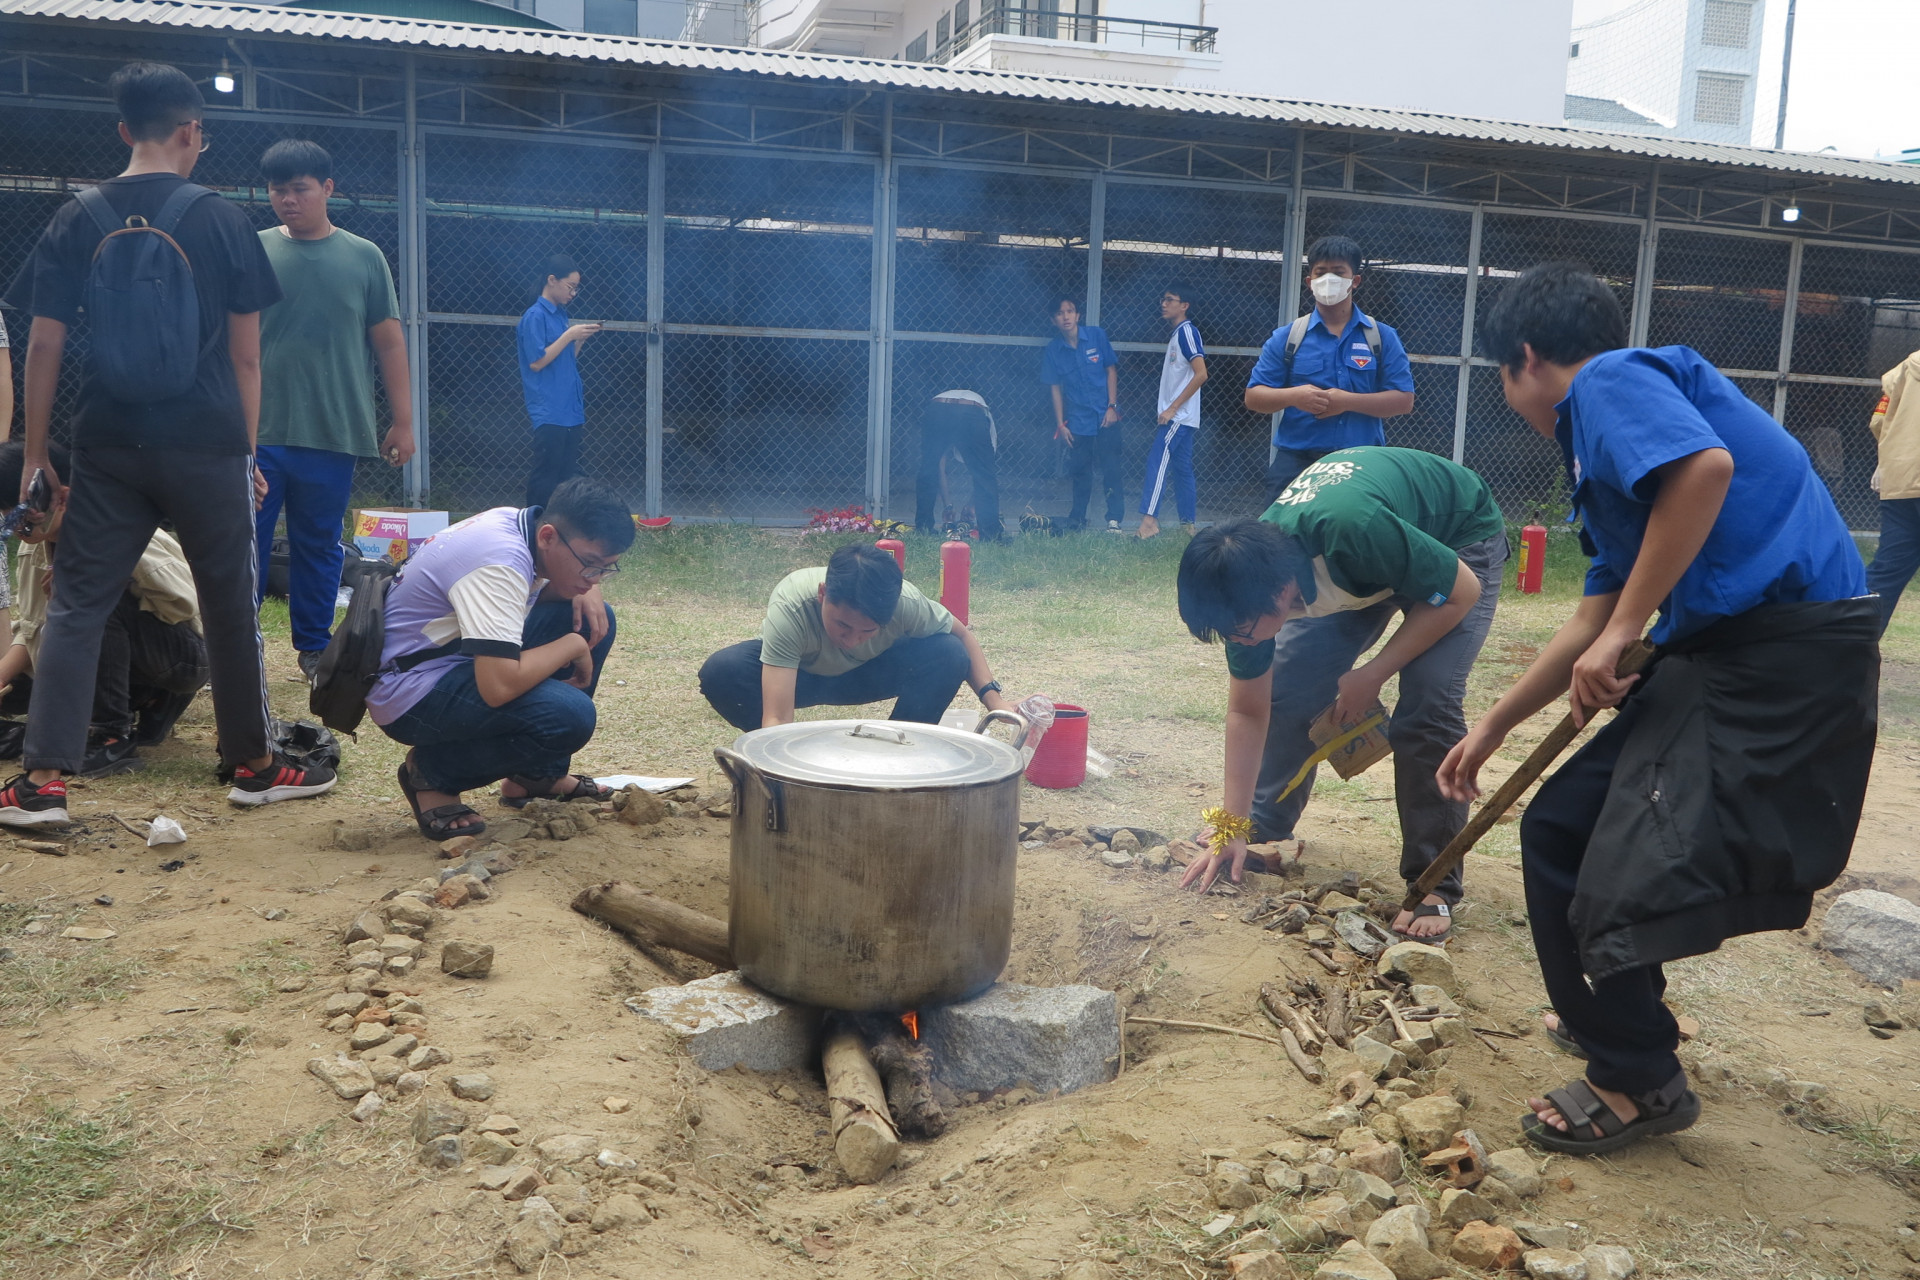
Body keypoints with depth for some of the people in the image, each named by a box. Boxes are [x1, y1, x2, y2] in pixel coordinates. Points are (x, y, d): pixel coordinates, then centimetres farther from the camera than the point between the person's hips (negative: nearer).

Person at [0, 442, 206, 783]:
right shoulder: (32, 549, 1)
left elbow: (183, 602, -25)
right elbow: (32, 629, 3)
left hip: (183, 652, -8)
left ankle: (116, 736, -24)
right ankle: (149, 704, 7)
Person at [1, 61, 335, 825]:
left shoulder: (77, 221, 4)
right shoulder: (221, 221, -1)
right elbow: (245, 355, -1)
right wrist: (248, 450, 8)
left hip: (109, 448, 2)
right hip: (206, 446, -2)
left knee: (77, 607, 7)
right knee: (230, 606, 9)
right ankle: (252, 765, 19)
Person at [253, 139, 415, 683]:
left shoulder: (364, 257, 5)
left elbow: (389, 340, 7)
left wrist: (403, 422, 5)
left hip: (333, 435, 1)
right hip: (257, 433, 0)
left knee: (318, 547, 11)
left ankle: (314, 647, 23)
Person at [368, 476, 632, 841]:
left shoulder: (518, 524, -1)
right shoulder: (500, 562, -28)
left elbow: (539, 589, 21)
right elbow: (498, 686, -36)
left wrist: (585, 591, -3)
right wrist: (572, 646, -19)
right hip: (409, 694, -10)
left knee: (595, 621, 4)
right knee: (569, 716, -29)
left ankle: (539, 774, 13)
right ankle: (433, 773, -4)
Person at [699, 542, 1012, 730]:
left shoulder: (906, 603, -33)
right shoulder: (791, 606, -41)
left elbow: (964, 637, -11)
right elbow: (776, 718, -46)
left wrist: (993, 697, -26)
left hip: (867, 674, 2)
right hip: (798, 672, -2)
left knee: (948, 656, -27)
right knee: (722, 672, -34)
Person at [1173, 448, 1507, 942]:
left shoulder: (1357, 532, -44)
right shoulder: (1251, 580, -23)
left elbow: (1460, 592, -25)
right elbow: (1247, 711, -11)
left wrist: (1371, 675, -23)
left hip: (1460, 544, -5)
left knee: (1427, 706, -22)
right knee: (1288, 687, -3)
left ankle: (1435, 887, -10)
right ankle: (1266, 830, 19)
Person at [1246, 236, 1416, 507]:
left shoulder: (1382, 337, 5)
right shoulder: (1286, 338, 6)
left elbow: (1403, 400, -2)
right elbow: (1254, 397, 3)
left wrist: (1347, 401, -15)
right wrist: (1293, 396, -17)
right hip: (1295, 462, 0)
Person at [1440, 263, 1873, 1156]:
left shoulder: (1611, 379, -5)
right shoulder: (1605, 444, 23)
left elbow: (1707, 464, -27)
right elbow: (1594, 623, 25)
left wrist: (1625, 634, -21)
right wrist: (1493, 728, 31)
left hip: (1786, 647, -10)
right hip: (1720, 649, 10)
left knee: (1627, 863, -9)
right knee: (1561, 829, 13)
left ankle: (1637, 1082, 12)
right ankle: (1612, 1017, 34)